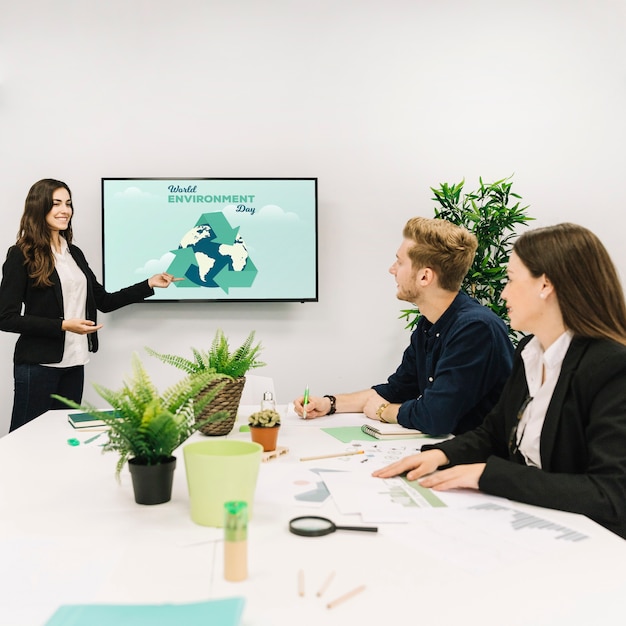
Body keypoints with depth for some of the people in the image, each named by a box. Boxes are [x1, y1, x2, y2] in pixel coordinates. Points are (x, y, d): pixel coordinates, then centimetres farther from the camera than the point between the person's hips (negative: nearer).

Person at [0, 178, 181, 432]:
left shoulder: (75, 253, 13)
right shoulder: (21, 255, -7)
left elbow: (104, 301, 15)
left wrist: (149, 284, 9)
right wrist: (63, 325, -18)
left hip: (74, 363, 6)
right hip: (38, 364, -6)